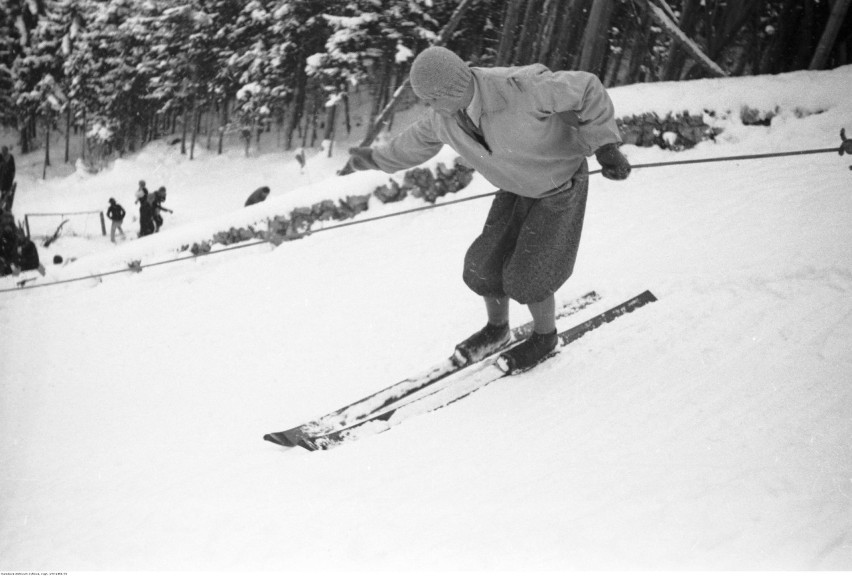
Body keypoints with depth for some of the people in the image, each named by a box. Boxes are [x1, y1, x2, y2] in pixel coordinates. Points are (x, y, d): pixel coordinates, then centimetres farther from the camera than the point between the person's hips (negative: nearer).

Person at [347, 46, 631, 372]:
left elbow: (586, 89, -25)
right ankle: (496, 330, 33)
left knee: (525, 276, -6)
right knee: (484, 266, 4)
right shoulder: (444, 116, -18)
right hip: (518, 187, 6)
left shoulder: (519, 87, -38)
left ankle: (545, 336, 24)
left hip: (562, 185, -6)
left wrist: (606, 145, -33)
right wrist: (377, 158, 19)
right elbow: (419, 140, 7)